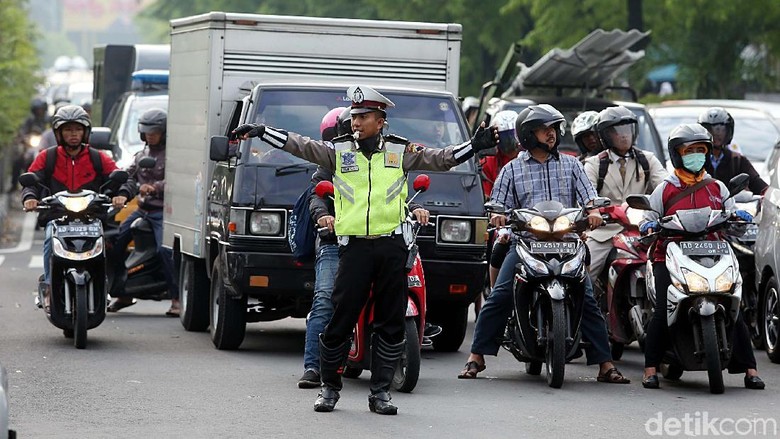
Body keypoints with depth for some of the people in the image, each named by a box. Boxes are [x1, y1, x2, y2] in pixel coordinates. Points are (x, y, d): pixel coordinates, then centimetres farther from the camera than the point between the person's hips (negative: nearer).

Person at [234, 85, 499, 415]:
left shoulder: (401, 151, 8)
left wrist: (474, 146, -4)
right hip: (354, 246, -1)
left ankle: (380, 391, 11)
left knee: (391, 322, 3)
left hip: (392, 245, 1)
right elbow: (298, 145, 1)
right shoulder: (338, 150, 7)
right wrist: (262, 132, -8)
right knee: (340, 318, -3)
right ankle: (329, 386, 10)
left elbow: (440, 159, 7)